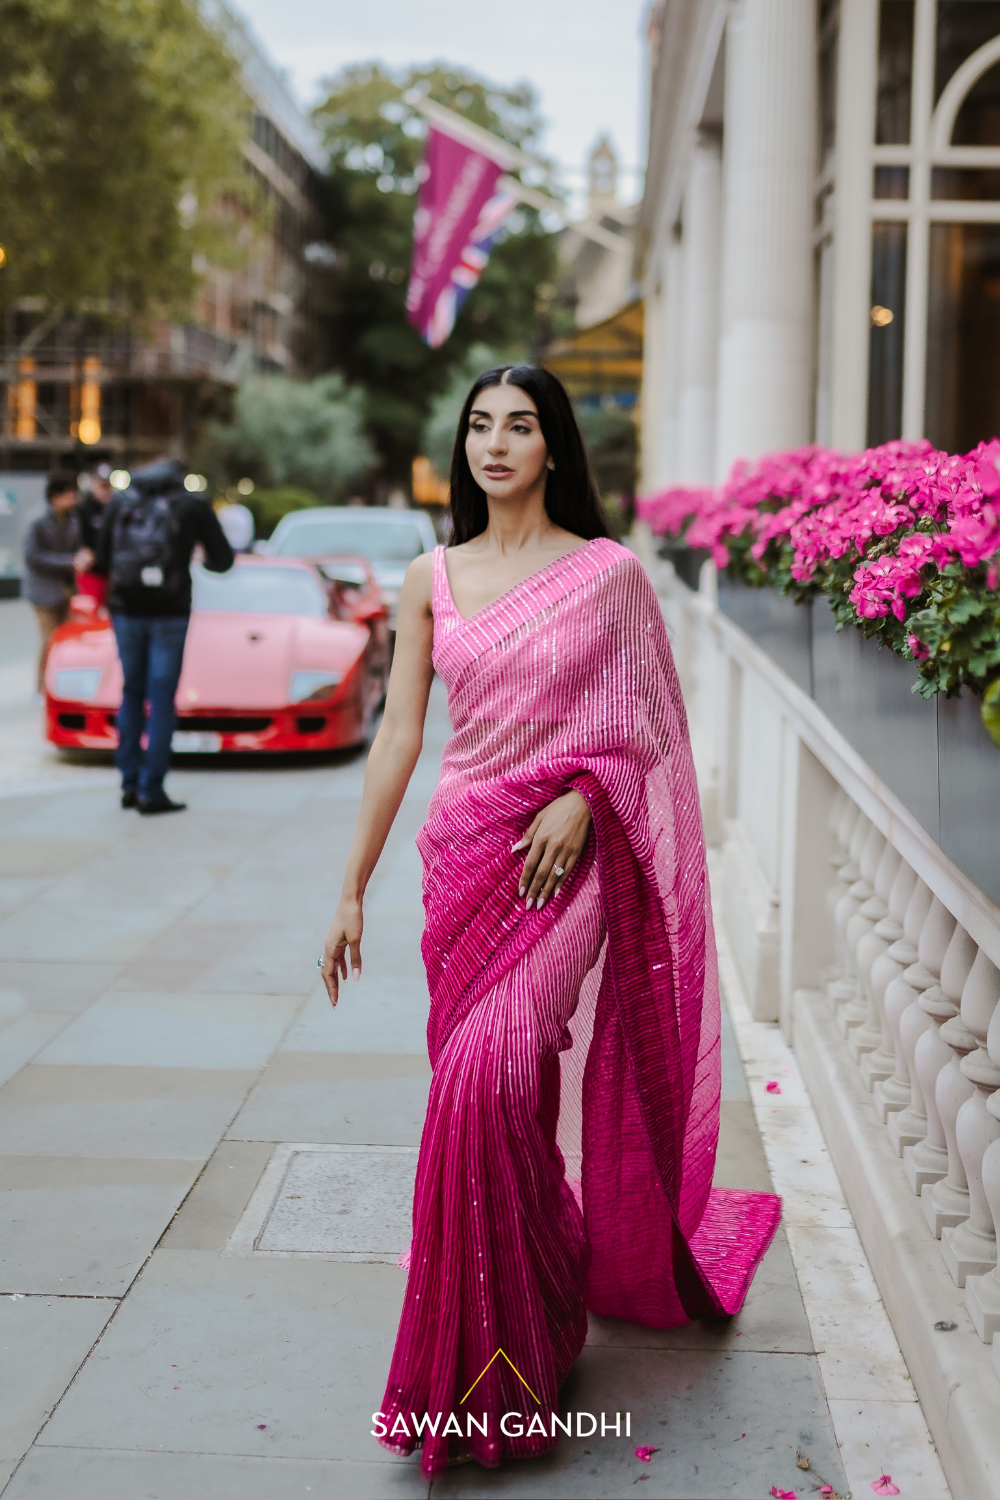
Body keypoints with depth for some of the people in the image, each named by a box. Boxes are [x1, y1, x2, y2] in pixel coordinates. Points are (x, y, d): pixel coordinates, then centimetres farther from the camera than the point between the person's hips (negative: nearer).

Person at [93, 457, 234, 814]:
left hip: (125, 610, 3)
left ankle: (130, 784, 14)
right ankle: (151, 791, -1)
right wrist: (204, 560, 28)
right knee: (161, 701, 1)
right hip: (169, 612, -3)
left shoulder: (120, 501, 10)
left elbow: (101, 560, 8)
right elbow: (223, 560, 6)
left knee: (131, 696, 15)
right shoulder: (192, 505, 3)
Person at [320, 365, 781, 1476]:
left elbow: (644, 725, 4)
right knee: (486, 1087, 7)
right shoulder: (431, 580, 8)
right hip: (466, 851, 4)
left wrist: (581, 799, -14)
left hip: (570, 858, -4)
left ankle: (500, 1358, -5)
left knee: (493, 1066, -20)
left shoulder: (609, 572, 0)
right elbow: (397, 737, 7)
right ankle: (522, 1321, 29)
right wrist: (352, 889, 6)